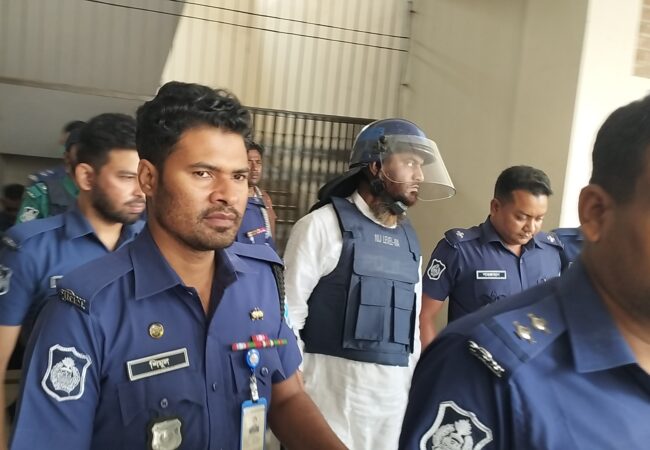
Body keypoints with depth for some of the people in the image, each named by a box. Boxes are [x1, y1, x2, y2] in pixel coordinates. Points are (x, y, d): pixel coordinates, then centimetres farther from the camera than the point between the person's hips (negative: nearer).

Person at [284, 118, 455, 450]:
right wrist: (294, 383, -8)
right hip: (335, 382, -6)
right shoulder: (324, 224, -8)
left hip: (395, 390, 6)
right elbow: (289, 308, -9)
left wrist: (412, 381, 18)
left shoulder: (409, 238, 12)